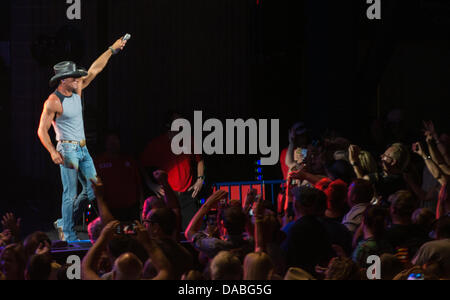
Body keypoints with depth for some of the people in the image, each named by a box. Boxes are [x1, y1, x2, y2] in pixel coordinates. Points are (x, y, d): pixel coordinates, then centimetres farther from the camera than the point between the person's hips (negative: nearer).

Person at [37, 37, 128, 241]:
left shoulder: (76, 91, 7)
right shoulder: (53, 102, -14)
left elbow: (94, 70, 13)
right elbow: (42, 130, -13)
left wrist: (112, 50, 11)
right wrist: (53, 152, -23)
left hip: (83, 149, 8)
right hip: (68, 150, -8)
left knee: (92, 191, 6)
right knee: (70, 194, -6)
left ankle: (63, 223, 18)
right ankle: (68, 236, 1)